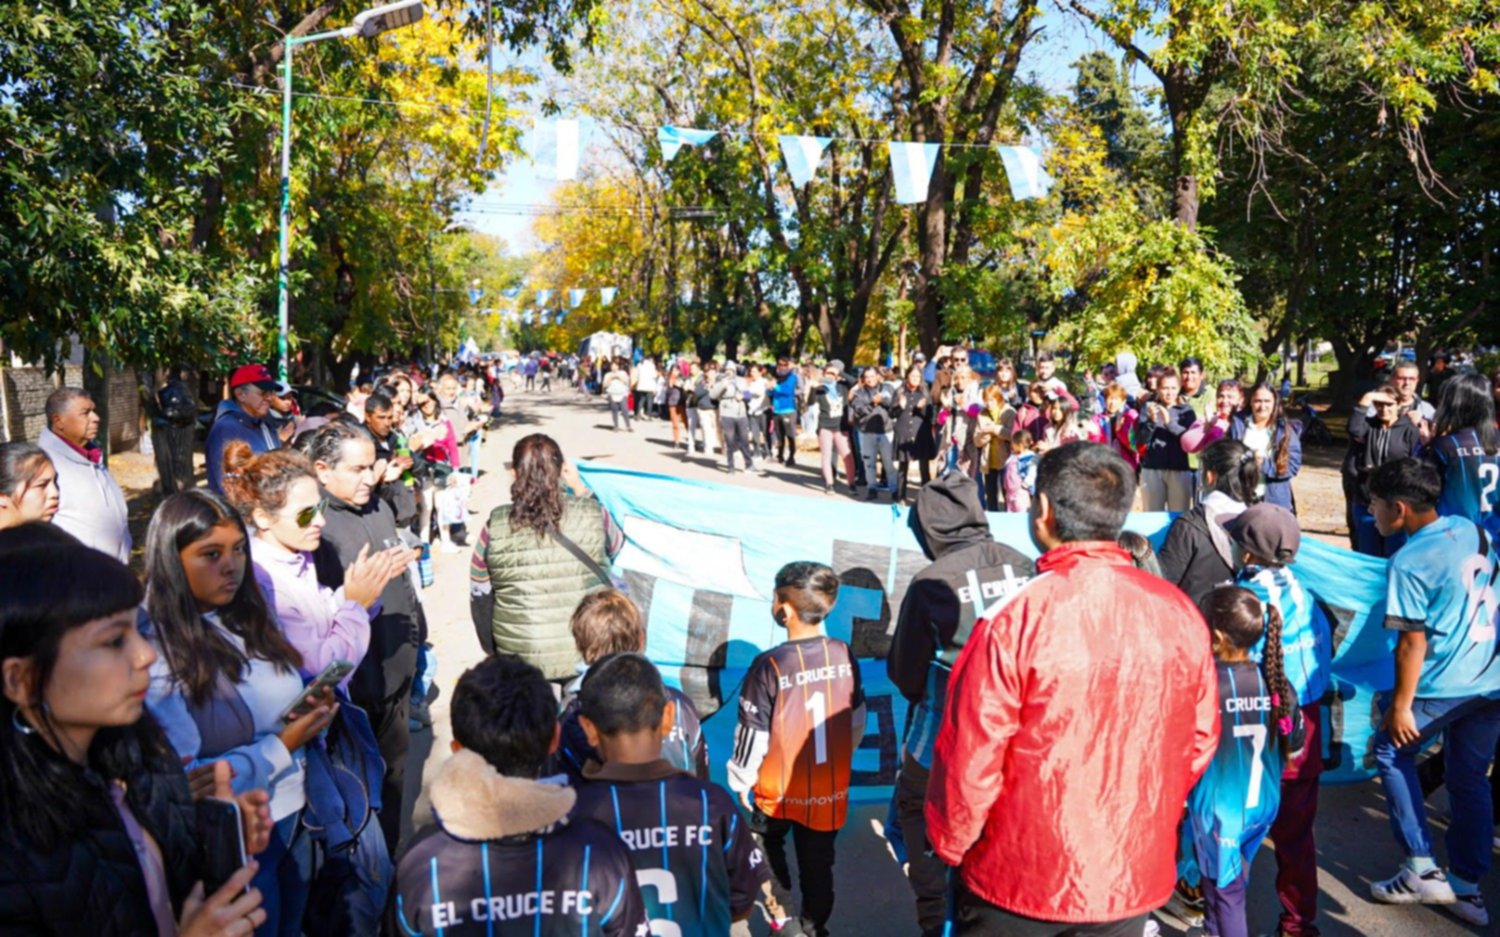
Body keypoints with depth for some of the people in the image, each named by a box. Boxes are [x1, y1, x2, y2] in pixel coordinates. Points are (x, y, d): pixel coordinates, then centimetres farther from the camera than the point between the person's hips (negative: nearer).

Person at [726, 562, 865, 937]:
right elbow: (857, 722, 3)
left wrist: (741, 781, 1)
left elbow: (753, 735, -16)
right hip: (830, 789, 3)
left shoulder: (769, 665, -24)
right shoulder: (844, 656, -11)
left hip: (780, 790, -3)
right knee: (818, 863, 18)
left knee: (768, 844, 25)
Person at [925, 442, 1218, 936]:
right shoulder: (1180, 613, -7)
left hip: (1019, 878, -3)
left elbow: (970, 758, -18)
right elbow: (1200, 741, 4)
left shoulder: (1016, 618, -22)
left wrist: (949, 844, 0)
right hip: (1133, 876, 4)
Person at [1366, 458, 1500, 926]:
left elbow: (1414, 643, -18)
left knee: (1391, 753, 15)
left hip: (1443, 685, -7)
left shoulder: (1409, 562, -19)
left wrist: (1400, 704, -9)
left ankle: (1422, 870, 11)